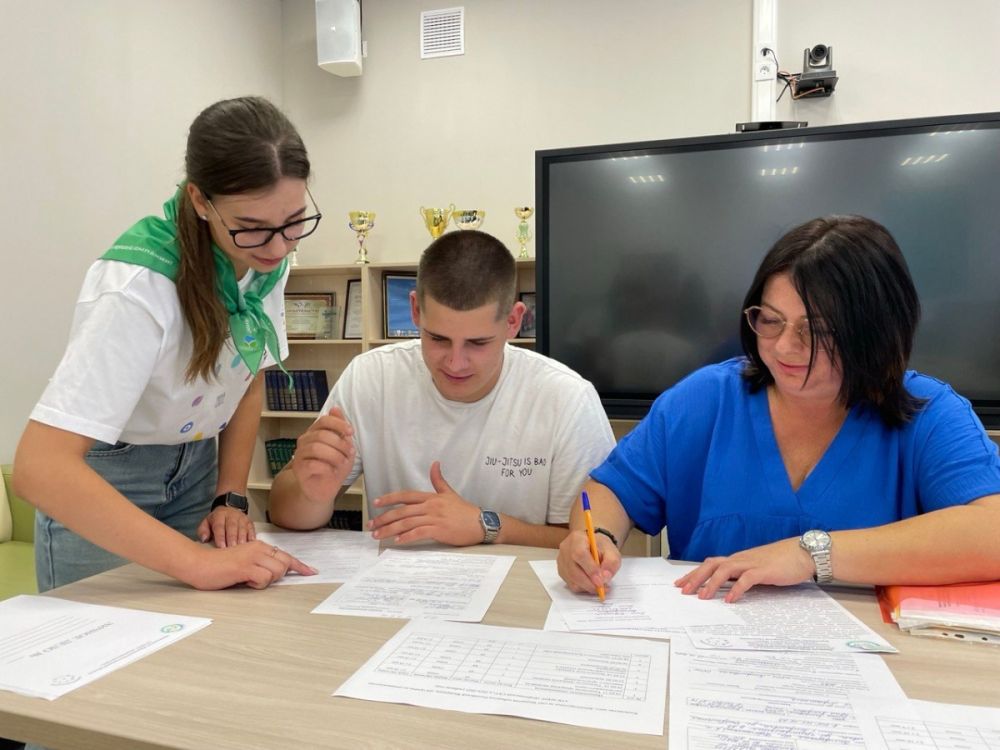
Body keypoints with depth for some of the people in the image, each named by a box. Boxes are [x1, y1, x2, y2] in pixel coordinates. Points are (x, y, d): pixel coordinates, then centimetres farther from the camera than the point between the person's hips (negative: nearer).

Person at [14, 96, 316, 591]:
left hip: (195, 468, 6)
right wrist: (197, 561, -43)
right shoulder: (141, 284, -33)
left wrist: (231, 497, -8)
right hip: (98, 483, -5)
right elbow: (38, 467, -38)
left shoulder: (268, 256, -13)